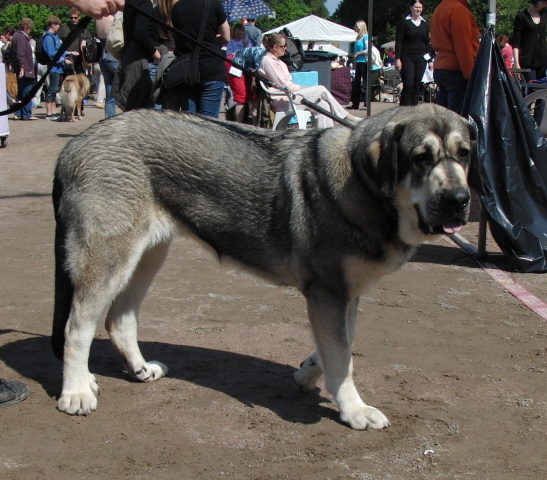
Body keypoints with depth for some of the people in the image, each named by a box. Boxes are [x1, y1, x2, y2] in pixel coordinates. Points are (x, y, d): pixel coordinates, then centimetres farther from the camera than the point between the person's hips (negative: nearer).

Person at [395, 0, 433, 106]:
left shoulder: (425, 24, 12)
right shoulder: (404, 22, -1)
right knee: (408, 85, -11)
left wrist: (430, 60, 12)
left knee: (417, 86, 3)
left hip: (421, 58, 4)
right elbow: (398, 42, -4)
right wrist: (397, 59, -12)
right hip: (407, 57, -4)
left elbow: (427, 43, 16)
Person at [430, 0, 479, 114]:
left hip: (439, 69, 9)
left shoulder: (438, 10, 16)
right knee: (459, 116, -9)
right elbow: (464, 46, -17)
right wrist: (470, 74, -17)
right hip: (456, 71, -9)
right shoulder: (459, 10, -12)